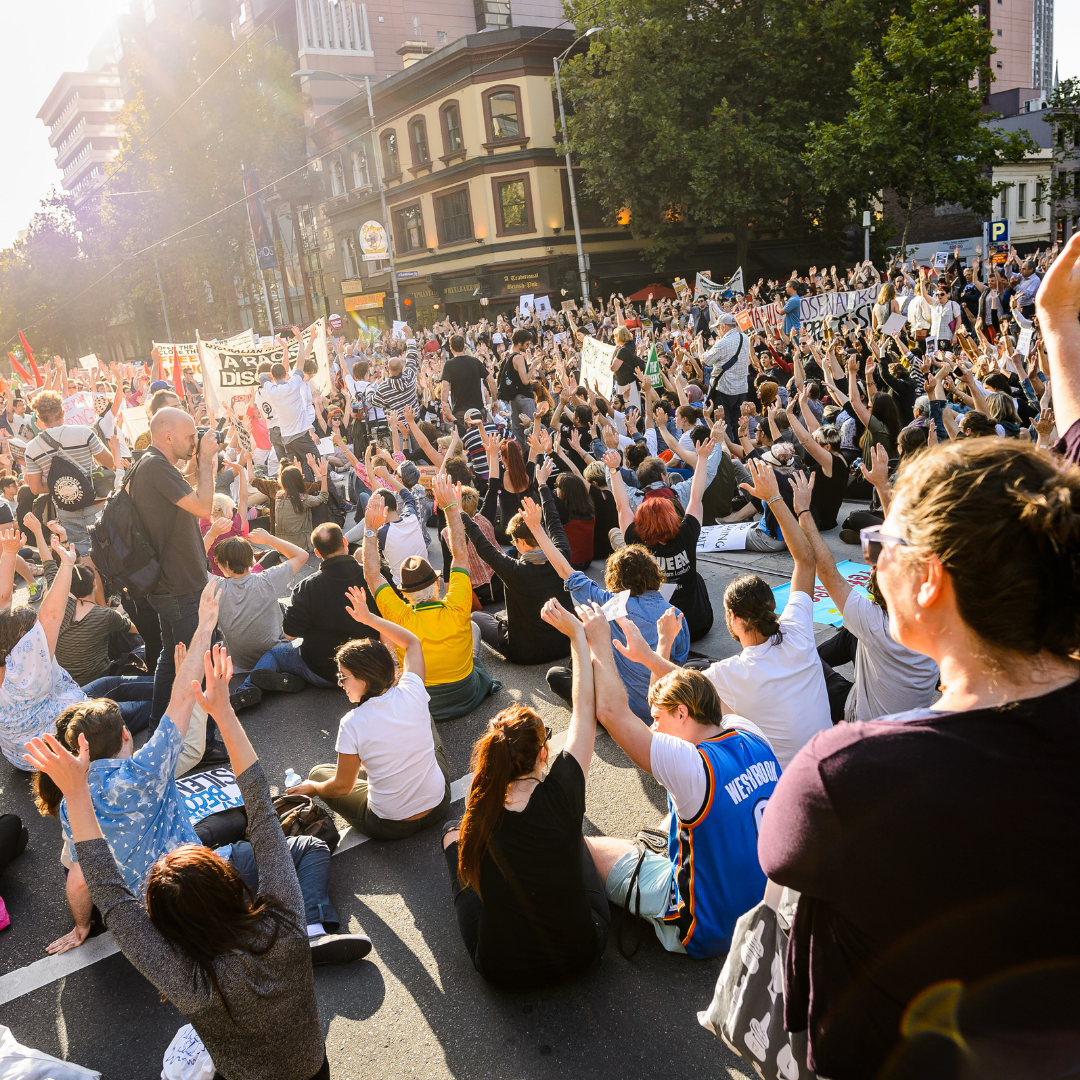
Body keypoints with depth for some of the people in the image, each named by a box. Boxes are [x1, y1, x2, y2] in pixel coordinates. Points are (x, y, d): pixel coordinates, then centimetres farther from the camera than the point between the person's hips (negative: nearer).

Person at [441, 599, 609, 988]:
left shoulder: (479, 815, -24)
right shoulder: (561, 795, -28)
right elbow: (586, 709, -15)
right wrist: (578, 635, -6)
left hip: (504, 968, 0)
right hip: (580, 953, 0)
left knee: (453, 831, 18)